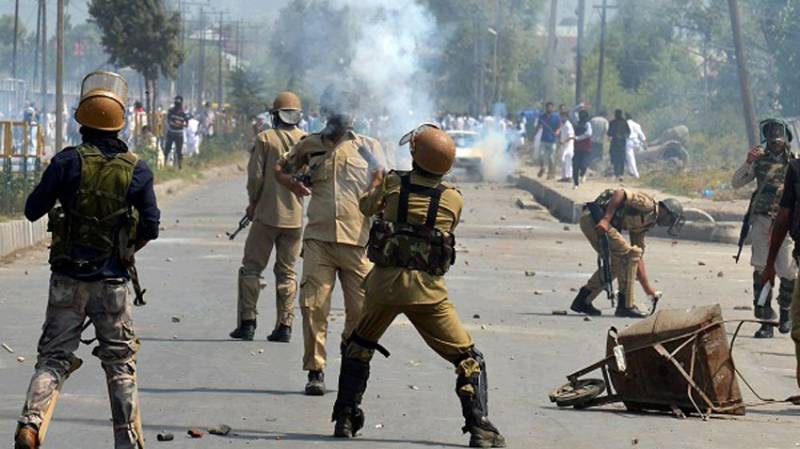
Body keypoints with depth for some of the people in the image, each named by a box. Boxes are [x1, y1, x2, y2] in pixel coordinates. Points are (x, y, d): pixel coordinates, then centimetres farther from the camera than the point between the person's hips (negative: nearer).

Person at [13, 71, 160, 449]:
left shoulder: (68, 162, -9)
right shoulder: (137, 171, -6)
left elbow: (33, 210, -5)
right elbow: (150, 228, -2)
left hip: (67, 279, 0)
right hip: (113, 282, 0)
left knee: (53, 357, 6)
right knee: (120, 362, 12)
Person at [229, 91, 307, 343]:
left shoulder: (265, 139, -6)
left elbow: (255, 176, -8)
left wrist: (253, 204, 6)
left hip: (267, 213, -3)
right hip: (296, 216, 3)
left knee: (251, 268, 6)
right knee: (287, 272, 10)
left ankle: (247, 322, -1)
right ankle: (284, 326, 5)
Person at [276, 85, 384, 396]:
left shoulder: (368, 147, 8)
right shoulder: (310, 145, 12)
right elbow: (282, 168, 27)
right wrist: (290, 181, 5)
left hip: (357, 240, 0)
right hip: (318, 239, 0)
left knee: (361, 311, 1)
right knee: (313, 305, -8)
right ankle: (315, 371, -3)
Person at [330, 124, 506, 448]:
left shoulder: (392, 184, 1)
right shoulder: (454, 199, -1)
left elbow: (366, 207, 20)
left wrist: (375, 186, 42)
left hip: (383, 284, 2)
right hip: (426, 289, -2)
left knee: (358, 347, 26)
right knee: (468, 359, 6)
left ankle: (345, 420, 24)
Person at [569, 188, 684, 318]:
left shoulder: (645, 223, 23)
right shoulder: (648, 205, -5)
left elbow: (638, 258, 25)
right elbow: (620, 193, -19)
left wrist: (648, 288, 24)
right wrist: (606, 219, -25)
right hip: (595, 218, -10)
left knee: (616, 263, 19)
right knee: (629, 254, -9)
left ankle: (582, 301, 24)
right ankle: (626, 306, -6)